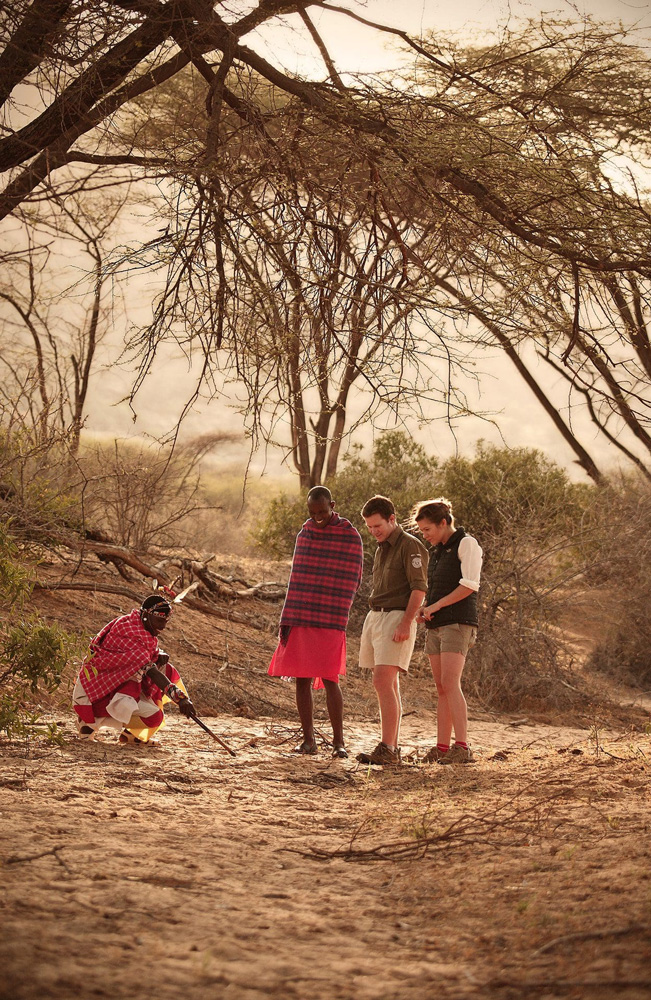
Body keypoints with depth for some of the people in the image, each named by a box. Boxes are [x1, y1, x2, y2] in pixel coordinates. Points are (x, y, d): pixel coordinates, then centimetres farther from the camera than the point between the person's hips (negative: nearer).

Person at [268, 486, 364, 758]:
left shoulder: (350, 537, -3)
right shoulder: (304, 533, 14)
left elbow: (351, 582, -3)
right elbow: (296, 578, 16)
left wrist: (336, 617, -9)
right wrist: (287, 619, 9)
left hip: (329, 623, -5)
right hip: (299, 622, 5)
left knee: (330, 681, -8)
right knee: (302, 680, 4)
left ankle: (338, 741, -2)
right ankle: (308, 739, 9)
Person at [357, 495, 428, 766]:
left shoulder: (411, 546, -8)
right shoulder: (381, 549, 19)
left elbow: (419, 588, -16)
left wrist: (406, 623, -25)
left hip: (396, 619, -9)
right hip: (375, 618, 9)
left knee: (383, 683, -18)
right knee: (388, 687, 7)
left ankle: (386, 750, -20)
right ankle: (392, 748, 7)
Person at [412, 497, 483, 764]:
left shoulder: (466, 544, -5)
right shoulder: (436, 552, 20)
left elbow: (469, 585, -16)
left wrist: (436, 605, -13)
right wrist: (423, 610, 7)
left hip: (458, 624, -8)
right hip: (436, 626, 8)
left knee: (450, 684, -18)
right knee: (442, 689, 6)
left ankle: (462, 747, -22)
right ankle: (441, 747, 6)